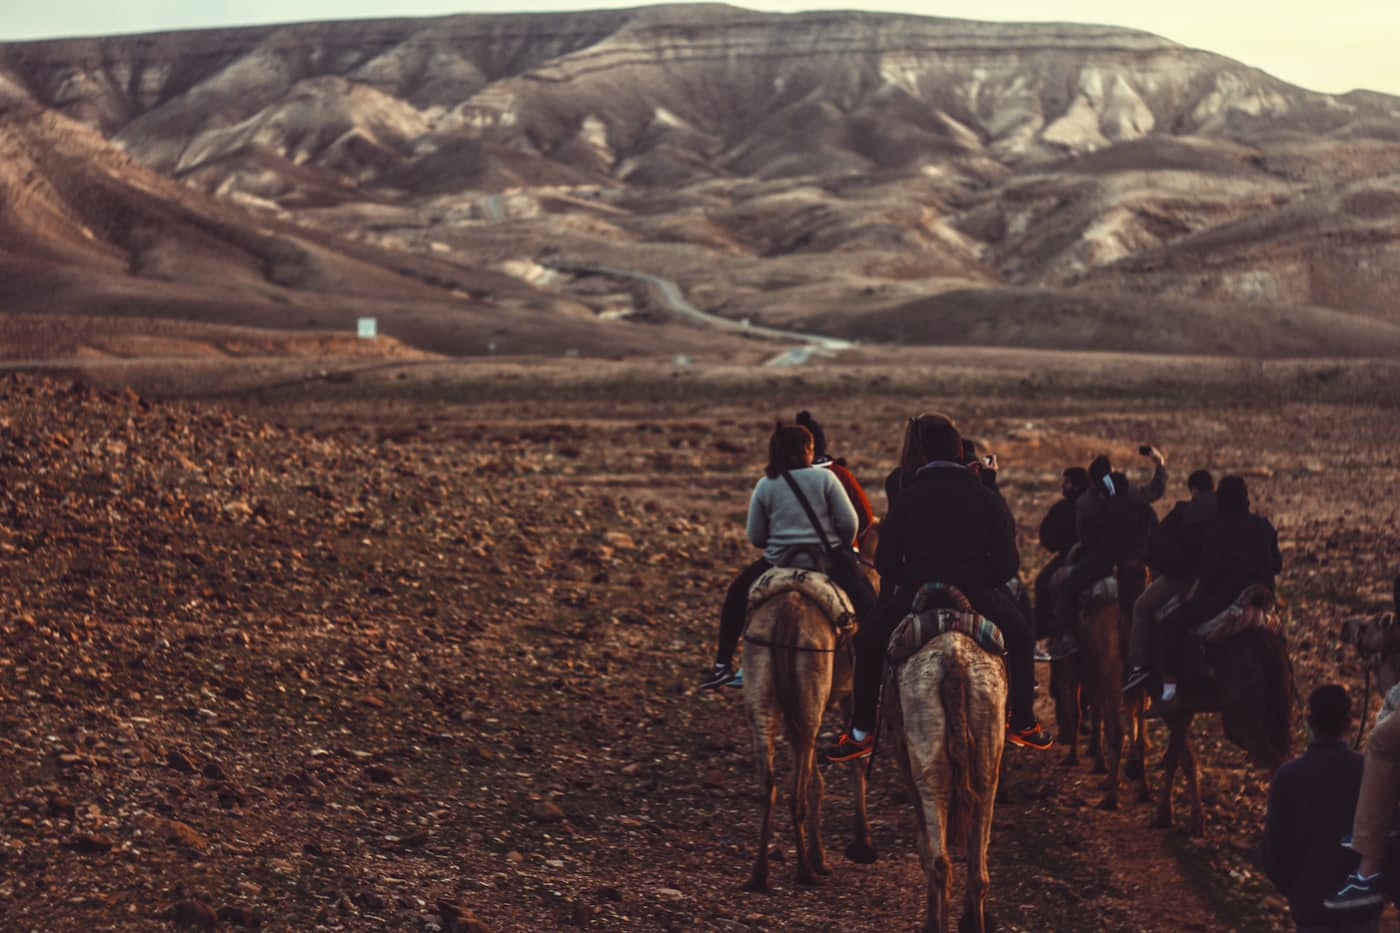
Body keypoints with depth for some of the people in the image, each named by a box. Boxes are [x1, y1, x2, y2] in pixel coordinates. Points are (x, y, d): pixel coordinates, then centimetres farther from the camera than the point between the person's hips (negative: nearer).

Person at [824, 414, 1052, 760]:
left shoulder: (907, 498, -5)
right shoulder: (986, 498, -2)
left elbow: (885, 562, -6)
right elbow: (1007, 564, -3)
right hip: (978, 600, 1)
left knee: (869, 640, 26)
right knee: (1019, 637, 30)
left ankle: (861, 733, 22)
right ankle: (1023, 725, 30)